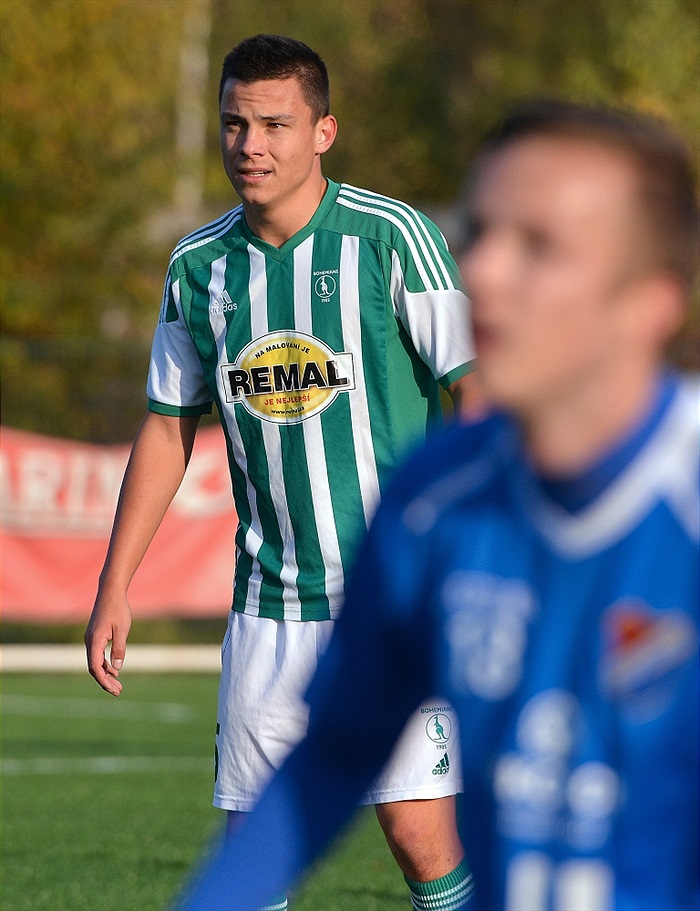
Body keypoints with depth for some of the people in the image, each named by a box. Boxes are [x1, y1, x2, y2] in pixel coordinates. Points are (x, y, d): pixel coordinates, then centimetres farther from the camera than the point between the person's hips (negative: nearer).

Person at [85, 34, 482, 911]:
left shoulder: (389, 238, -8)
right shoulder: (198, 265, 6)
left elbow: (477, 388, -6)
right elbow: (168, 427, 16)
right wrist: (115, 585, 13)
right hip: (269, 601, 4)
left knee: (418, 830, -11)